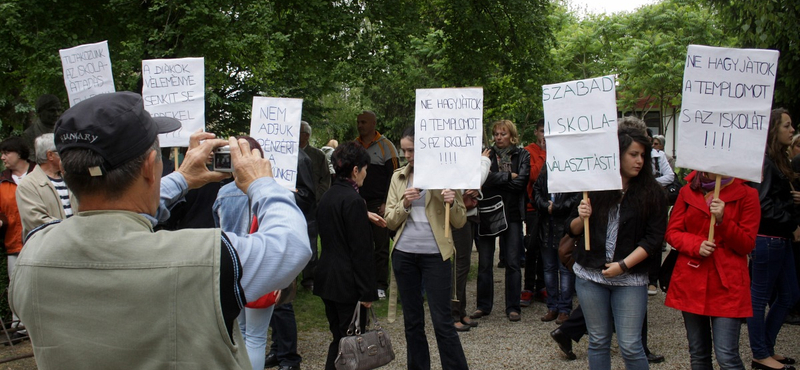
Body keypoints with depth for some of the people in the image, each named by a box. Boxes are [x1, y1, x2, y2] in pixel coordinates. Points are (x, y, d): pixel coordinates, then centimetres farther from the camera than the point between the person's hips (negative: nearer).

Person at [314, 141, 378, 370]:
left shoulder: (327, 197, 9)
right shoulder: (354, 201, -17)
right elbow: (361, 251, -17)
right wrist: (368, 291, -14)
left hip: (327, 279, 9)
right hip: (347, 283, -8)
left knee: (338, 337, 17)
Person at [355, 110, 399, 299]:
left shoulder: (385, 146, -2)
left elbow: (393, 176, -4)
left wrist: (386, 204, -10)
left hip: (378, 204, -4)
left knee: (381, 245, -2)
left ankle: (380, 285, 4)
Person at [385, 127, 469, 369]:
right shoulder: (398, 178, 9)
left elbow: (460, 222, 1)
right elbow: (390, 222, 5)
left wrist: (452, 203, -19)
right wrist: (405, 204, -13)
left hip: (435, 254, -3)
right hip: (404, 254, 4)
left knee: (442, 322, -5)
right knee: (412, 321, 11)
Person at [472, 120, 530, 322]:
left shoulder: (522, 155, 6)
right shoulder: (487, 154, 7)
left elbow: (520, 182, -8)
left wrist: (496, 179, -8)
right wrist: (508, 176, -9)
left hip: (512, 214, -1)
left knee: (513, 262, 2)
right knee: (484, 263, 3)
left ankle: (512, 307, 11)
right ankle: (483, 305, 15)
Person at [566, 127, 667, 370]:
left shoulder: (652, 193, -2)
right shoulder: (593, 187, 2)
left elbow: (654, 238, -6)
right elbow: (572, 230, 9)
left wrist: (623, 265, -14)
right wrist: (582, 218, -13)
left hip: (630, 279, -2)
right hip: (590, 276, 2)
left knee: (630, 346, -2)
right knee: (598, 342, 11)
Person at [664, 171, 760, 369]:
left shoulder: (747, 194, 1)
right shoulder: (688, 192, 10)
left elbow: (747, 244, -3)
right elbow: (672, 232, 7)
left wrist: (723, 220, -19)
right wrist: (696, 244, -12)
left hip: (727, 284, -3)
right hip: (691, 281, 3)